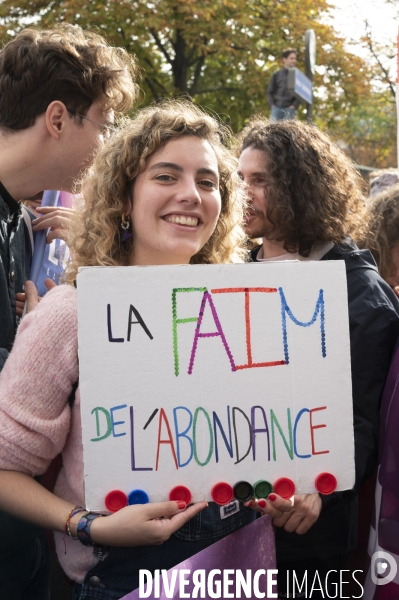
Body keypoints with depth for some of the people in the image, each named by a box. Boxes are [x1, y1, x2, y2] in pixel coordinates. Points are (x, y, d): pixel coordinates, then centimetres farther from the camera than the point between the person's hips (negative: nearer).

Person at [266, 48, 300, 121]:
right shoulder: (276, 75, 12)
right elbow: (269, 92, 13)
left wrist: (294, 106, -10)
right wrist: (272, 105, -1)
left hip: (290, 108, -2)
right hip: (277, 108, 2)